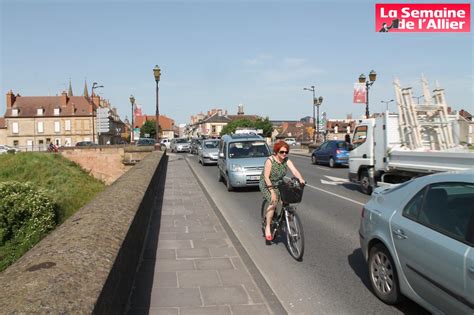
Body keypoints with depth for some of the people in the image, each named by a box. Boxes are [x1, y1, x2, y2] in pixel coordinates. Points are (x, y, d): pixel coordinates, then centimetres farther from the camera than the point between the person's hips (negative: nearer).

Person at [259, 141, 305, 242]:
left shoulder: (287, 160, -8)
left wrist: (300, 179, -43)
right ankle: (267, 228, -16)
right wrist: (272, 192, -31)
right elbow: (266, 177, -24)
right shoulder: (270, 160, -21)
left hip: (278, 185, 6)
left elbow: (294, 170, -22)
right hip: (266, 185, -5)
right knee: (273, 202, -26)